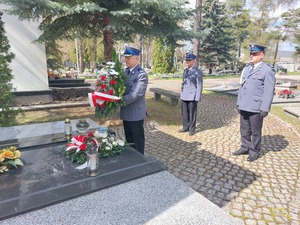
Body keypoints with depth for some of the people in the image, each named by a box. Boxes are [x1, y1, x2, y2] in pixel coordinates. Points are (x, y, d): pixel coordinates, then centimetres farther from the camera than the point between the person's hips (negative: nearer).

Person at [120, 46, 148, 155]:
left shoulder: (141, 74, -18)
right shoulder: (126, 72, 8)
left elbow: (135, 94, -25)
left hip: (136, 113, -8)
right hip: (126, 112, 8)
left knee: (138, 139, 9)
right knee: (129, 138, 21)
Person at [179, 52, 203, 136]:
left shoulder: (197, 72, -8)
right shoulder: (185, 71, 11)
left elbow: (199, 85, -10)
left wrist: (197, 98, -13)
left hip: (192, 97, -6)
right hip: (184, 96, 6)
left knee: (192, 114, 4)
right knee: (184, 113, 13)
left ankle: (192, 129, 18)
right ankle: (185, 127, 28)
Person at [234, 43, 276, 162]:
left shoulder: (267, 71, -7)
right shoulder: (246, 69, 12)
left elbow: (269, 92, -11)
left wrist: (265, 109, -14)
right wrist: (239, 103, 13)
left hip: (256, 108, -6)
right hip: (244, 107, 6)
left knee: (255, 131, 7)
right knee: (244, 129, 16)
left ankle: (254, 151, 22)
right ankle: (245, 147, 32)